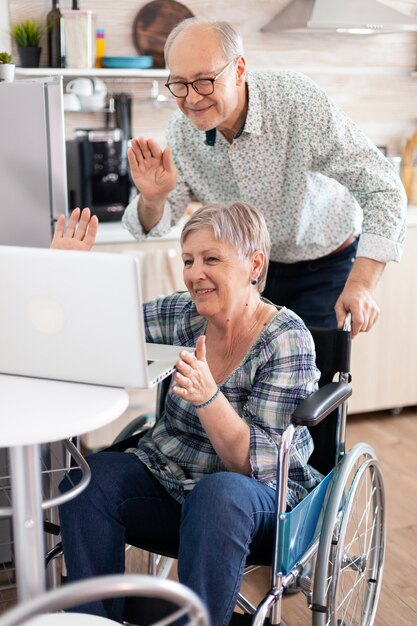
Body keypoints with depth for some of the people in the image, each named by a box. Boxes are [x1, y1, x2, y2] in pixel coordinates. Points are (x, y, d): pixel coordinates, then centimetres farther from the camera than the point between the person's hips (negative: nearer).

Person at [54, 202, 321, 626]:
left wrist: (208, 396, -35)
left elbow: (253, 463, -19)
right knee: (89, 476, -23)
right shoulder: (182, 314, -1)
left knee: (218, 494, -38)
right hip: (166, 478, 5)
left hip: (259, 494, -4)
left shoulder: (288, 341, -15)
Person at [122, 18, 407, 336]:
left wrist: (361, 284, -38)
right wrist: (152, 199, -29)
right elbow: (156, 223, -4)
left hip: (322, 266, -3)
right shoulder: (182, 129, -13)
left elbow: (383, 188, -27)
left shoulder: (297, 99, -28)